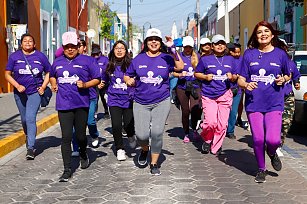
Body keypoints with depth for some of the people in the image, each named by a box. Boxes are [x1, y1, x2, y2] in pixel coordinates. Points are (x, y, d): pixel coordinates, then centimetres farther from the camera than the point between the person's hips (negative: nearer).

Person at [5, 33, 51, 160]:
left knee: (30, 118, -15)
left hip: (35, 92, -2)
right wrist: (17, 86, -14)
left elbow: (48, 72, 10)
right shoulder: (14, 57, 2)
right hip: (20, 93, 2)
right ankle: (30, 139, 39)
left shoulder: (40, 56, 1)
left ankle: (30, 148, -13)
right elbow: (7, 74, 1)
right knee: (24, 119, 14)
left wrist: (43, 87, -3)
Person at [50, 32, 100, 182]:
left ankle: (83, 155, 40)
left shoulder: (87, 60, 1)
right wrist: (54, 84, 11)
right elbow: (52, 76, 32)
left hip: (81, 104, -2)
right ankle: (67, 169, 3)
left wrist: (85, 84, -14)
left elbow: (97, 79, 3)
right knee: (66, 137, -3)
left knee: (80, 136, 7)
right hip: (63, 105, 2)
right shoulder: (58, 62, 13)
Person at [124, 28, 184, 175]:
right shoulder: (138, 59, 7)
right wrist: (129, 80, -8)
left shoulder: (166, 58, 2)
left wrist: (172, 48, -21)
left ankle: (154, 163, 10)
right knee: (141, 134, -8)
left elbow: (180, 67, -15)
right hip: (141, 103, 1)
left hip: (161, 102, -1)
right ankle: (145, 150, 29)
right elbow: (127, 76, 14)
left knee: (157, 132, -10)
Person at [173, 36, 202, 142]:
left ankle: (194, 128, 13)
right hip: (182, 87, -1)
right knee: (185, 111, 4)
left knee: (196, 109, -15)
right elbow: (173, 72, 3)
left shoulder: (197, 56, 9)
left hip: (195, 86, 1)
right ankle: (186, 134, 19)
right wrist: (180, 74, -16)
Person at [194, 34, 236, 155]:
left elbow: (235, 77, 17)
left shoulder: (230, 60, 12)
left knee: (222, 124, 0)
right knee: (211, 122, -15)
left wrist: (232, 77, -6)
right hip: (208, 95, -2)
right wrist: (205, 77, -8)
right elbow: (196, 74, 11)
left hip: (225, 95, 2)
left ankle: (216, 147, 18)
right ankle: (207, 140, 15)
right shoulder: (205, 59, 4)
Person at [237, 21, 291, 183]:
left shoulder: (280, 54, 6)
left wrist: (283, 79, -4)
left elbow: (287, 75, 19)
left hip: (274, 104, -1)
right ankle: (261, 169, 25)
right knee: (258, 140, 1)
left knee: (273, 140, -14)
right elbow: (240, 79, 6)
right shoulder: (249, 54, 5)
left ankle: (272, 153, 23)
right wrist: (246, 85, -17)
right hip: (253, 103, 1)